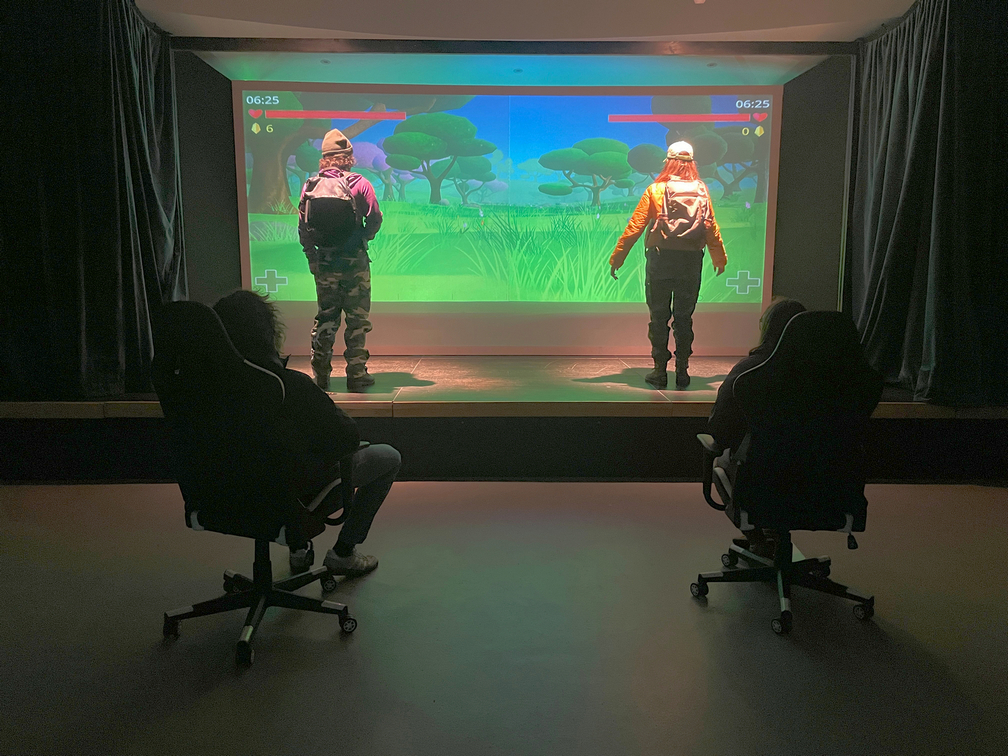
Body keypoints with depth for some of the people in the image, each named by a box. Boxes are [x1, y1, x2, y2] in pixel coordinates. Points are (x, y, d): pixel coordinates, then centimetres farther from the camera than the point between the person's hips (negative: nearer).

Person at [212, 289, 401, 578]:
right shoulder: (292, 385, -33)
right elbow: (348, 437, -22)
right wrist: (331, 408, -1)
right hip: (297, 493, -7)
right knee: (388, 457, 12)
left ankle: (298, 549, 36)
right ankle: (342, 553, 18)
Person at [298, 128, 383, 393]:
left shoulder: (310, 186, 1)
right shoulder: (359, 183, -8)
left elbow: (302, 226, 1)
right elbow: (375, 219, -7)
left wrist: (312, 256, 9)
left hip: (323, 262, 3)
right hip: (354, 262, -3)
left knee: (325, 317, 13)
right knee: (357, 318, 4)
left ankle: (321, 375, 15)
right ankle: (356, 375, 6)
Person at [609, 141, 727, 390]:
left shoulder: (656, 190, -2)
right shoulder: (701, 192, 6)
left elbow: (635, 227, -5)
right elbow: (712, 229, 11)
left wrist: (616, 258, 1)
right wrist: (720, 258, 26)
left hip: (660, 260, -2)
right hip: (691, 262, 2)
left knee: (659, 316, 5)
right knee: (684, 317, 10)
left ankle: (660, 371, 7)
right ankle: (682, 371, 12)